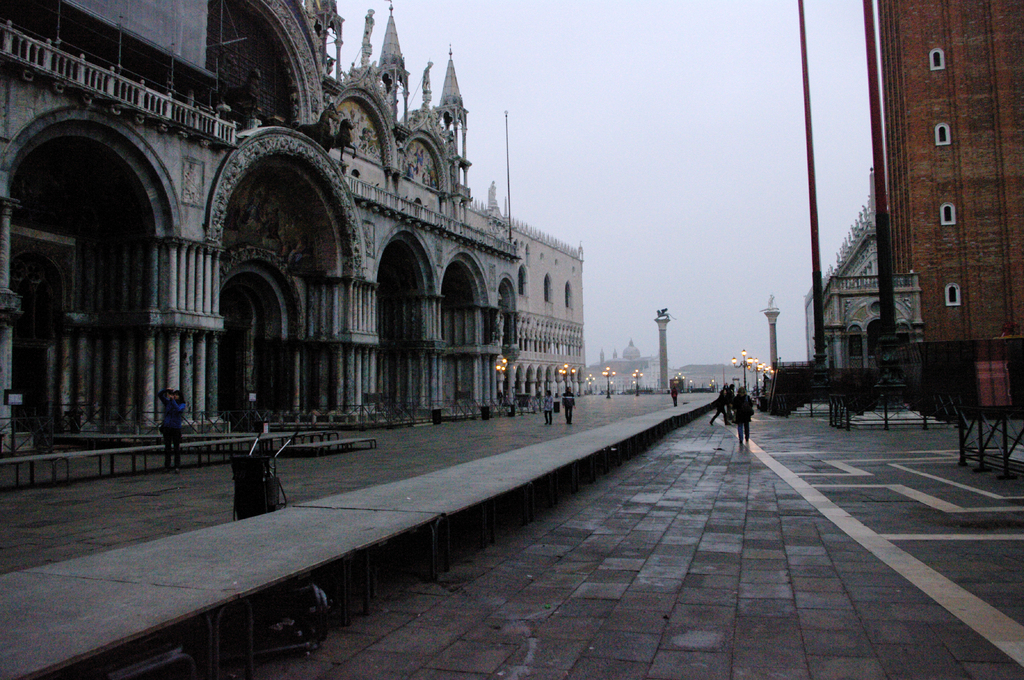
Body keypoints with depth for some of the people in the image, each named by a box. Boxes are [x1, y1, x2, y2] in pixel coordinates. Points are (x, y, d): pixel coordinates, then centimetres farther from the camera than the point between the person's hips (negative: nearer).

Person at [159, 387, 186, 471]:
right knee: (167, 447, 6)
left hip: (176, 428, -3)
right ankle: (167, 466, 11)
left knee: (177, 448, -3)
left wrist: (173, 400, -21)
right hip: (167, 427, 3)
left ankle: (177, 466, 0)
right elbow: (159, 395, 4)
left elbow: (179, 410, -19)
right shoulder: (168, 402, 9)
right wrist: (166, 389, -12)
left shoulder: (182, 404, 2)